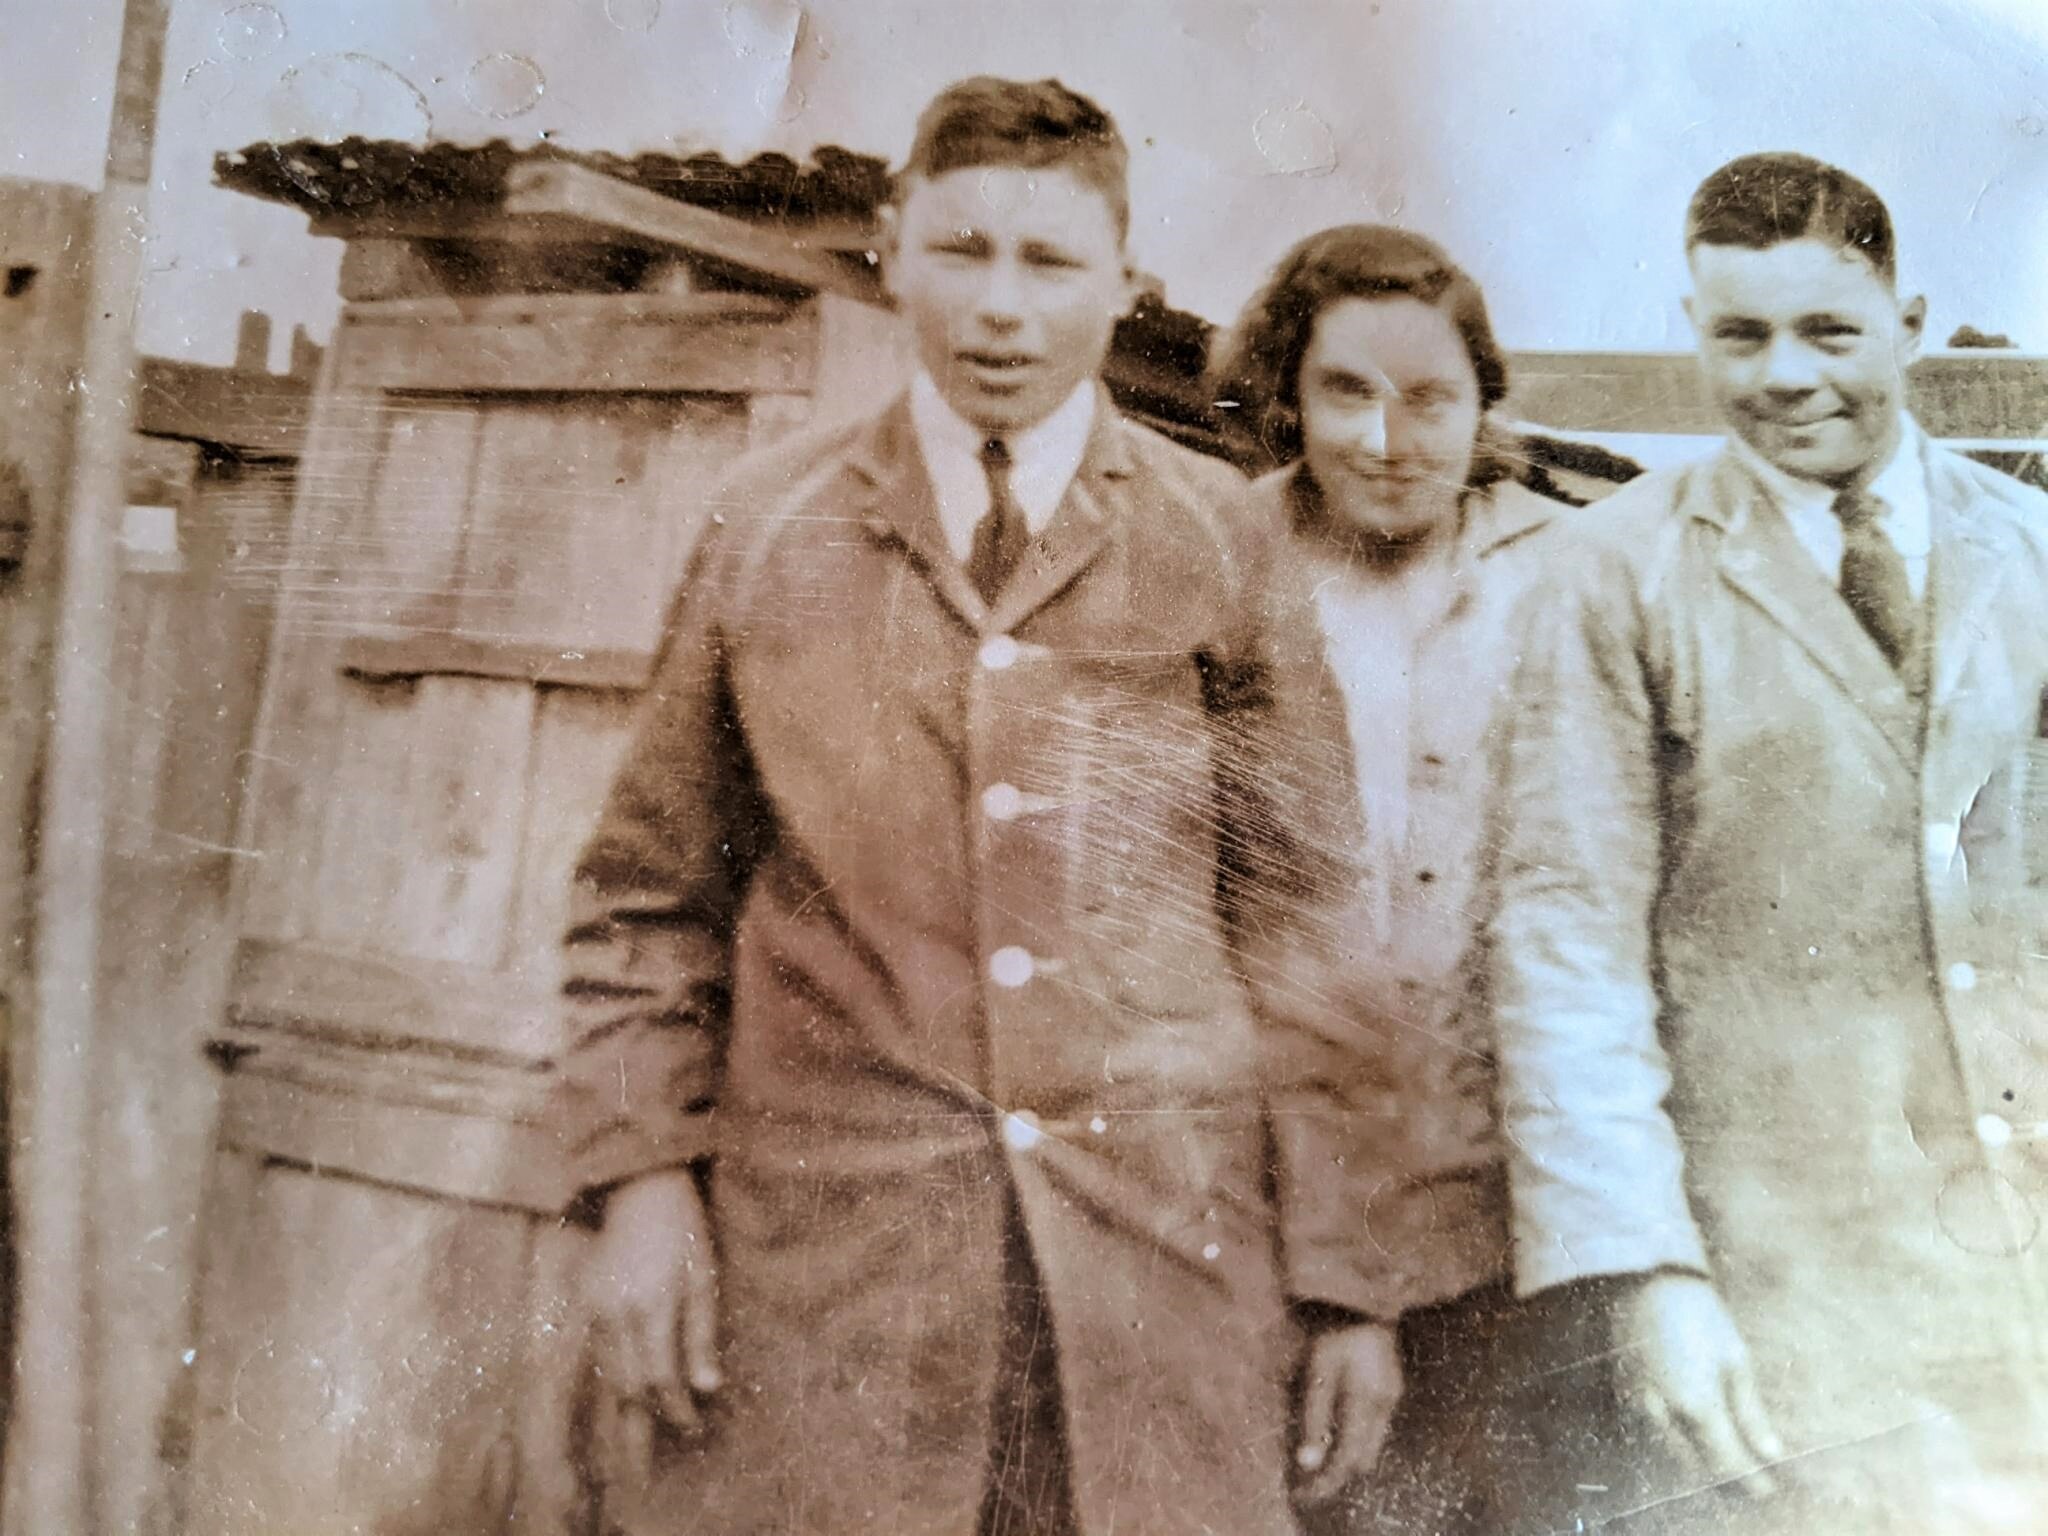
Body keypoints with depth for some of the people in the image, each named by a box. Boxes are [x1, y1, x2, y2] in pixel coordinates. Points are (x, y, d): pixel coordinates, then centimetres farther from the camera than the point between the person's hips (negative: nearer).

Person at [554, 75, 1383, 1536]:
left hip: (1168, 1264, 0)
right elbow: (655, 891, 10)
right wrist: (643, 1174, 1)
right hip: (827, 1269, 1)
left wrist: (1348, 1273, 2)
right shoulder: (766, 528, 7)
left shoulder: (1228, 546, 4)